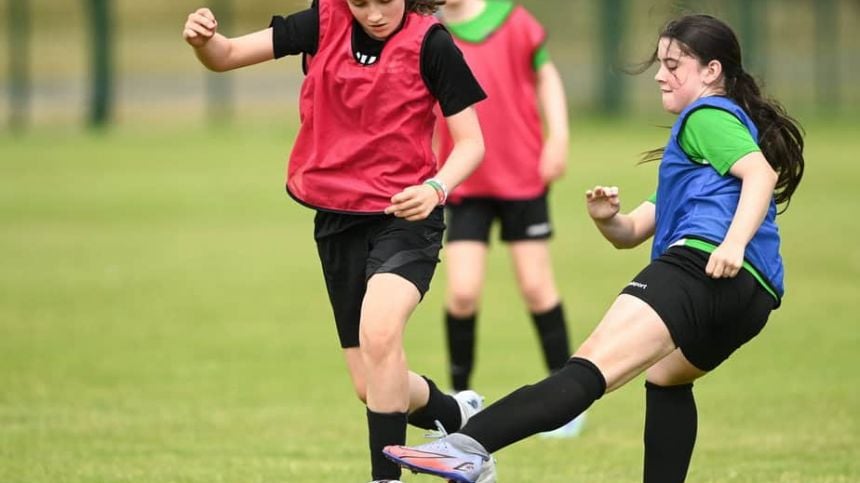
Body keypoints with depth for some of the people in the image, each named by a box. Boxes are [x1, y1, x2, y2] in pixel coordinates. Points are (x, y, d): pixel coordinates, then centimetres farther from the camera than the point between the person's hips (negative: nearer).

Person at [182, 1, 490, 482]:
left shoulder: (430, 44, -11)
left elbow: (471, 142, -7)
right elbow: (227, 56, -1)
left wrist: (437, 188, -27)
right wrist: (204, 39, -25)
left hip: (405, 216, -5)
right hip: (338, 221, 5)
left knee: (379, 333, -32)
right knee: (375, 388, 9)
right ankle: (459, 416, 40)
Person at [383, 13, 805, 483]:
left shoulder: (706, 116, 9)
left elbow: (762, 173, -12)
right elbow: (631, 231, 32)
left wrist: (734, 242, -26)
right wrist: (608, 218, 10)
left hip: (699, 258, -10)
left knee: (588, 369, -25)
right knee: (665, 376, 37)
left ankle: (470, 445, -42)